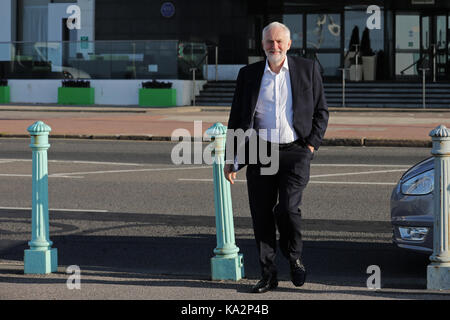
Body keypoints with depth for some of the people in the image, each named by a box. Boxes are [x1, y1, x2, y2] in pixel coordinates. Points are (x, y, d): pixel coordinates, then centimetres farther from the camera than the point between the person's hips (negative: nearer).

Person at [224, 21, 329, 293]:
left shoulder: (308, 69, 5)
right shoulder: (249, 74, 7)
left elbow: (321, 111, 9)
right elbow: (236, 118, 9)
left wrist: (312, 145, -3)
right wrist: (230, 159, 5)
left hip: (295, 152, -2)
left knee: (288, 208, -17)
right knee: (262, 215, 2)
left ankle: (295, 257, 12)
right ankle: (269, 275, 13)